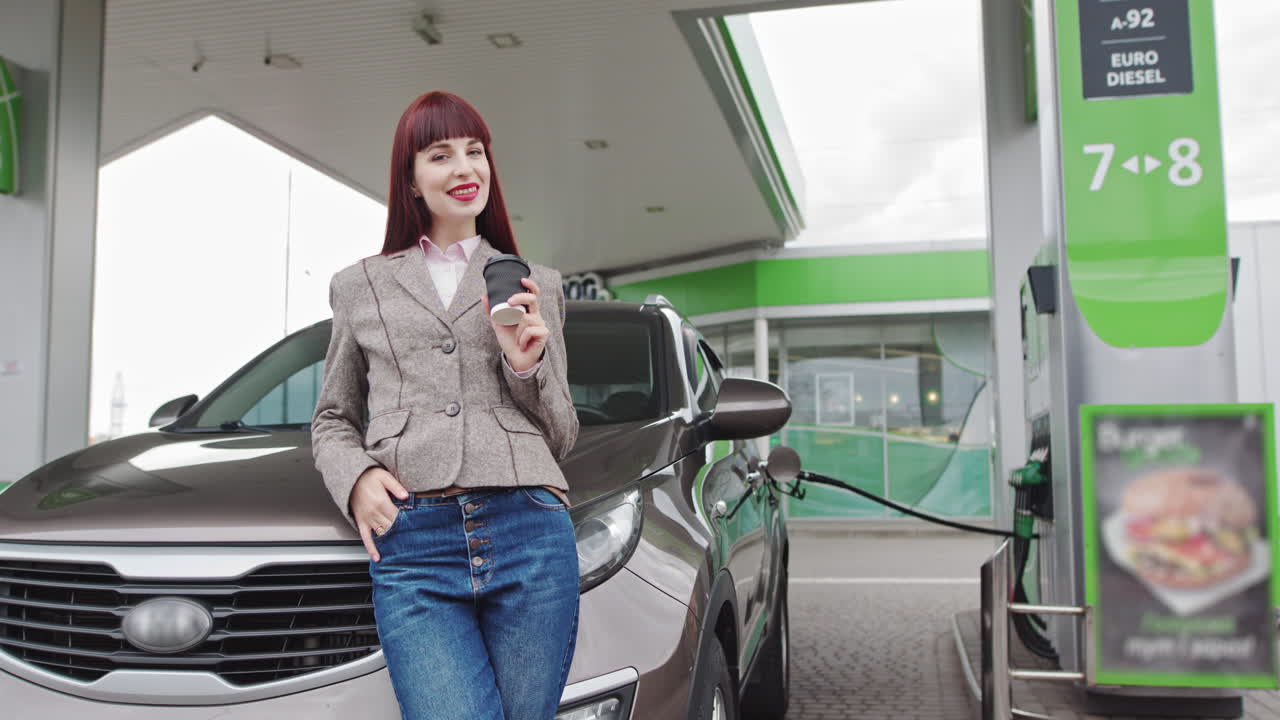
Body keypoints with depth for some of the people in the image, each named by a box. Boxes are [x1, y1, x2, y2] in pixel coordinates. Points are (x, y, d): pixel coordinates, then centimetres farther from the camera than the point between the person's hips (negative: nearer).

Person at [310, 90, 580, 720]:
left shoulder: (537, 285, 18)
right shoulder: (359, 287, 18)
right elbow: (332, 419, 21)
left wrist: (527, 365, 0)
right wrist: (355, 478, 0)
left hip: (530, 531, 1)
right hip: (412, 545, -1)